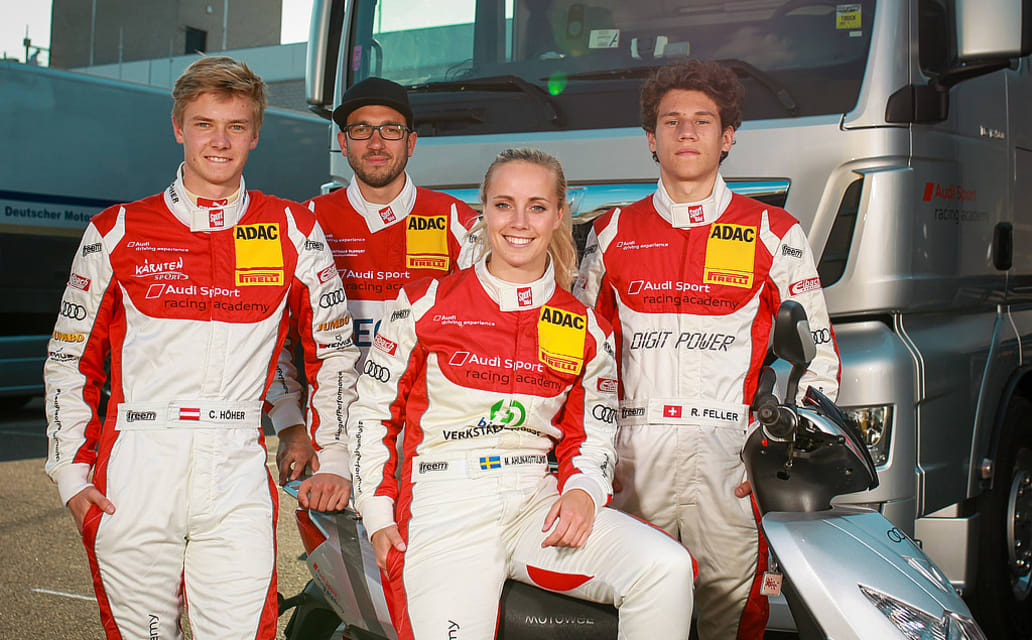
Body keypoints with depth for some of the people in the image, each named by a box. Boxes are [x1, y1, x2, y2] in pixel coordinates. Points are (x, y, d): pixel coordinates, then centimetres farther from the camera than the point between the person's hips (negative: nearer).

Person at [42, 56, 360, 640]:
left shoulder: (293, 231, 5)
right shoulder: (118, 232, 6)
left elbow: (335, 350, 14)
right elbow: (70, 359, 12)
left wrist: (333, 459, 10)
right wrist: (72, 472, 5)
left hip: (238, 474, 0)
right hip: (133, 474, 1)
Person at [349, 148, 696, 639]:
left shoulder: (587, 329, 10)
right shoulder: (424, 305, 4)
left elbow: (591, 433, 15)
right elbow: (372, 411, 9)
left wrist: (583, 491, -7)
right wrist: (378, 516, 2)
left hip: (538, 503, 3)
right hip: (442, 507, -2)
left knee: (668, 568, -21)